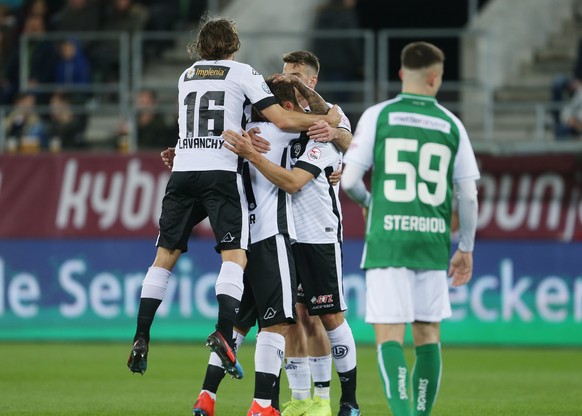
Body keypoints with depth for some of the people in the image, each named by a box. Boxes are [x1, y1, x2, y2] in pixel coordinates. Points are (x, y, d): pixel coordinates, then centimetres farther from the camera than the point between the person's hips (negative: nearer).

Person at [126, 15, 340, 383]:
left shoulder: (187, 76, 20)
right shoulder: (242, 73, 5)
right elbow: (283, 120, -1)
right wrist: (325, 120, 12)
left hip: (183, 170, 4)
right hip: (221, 170, -4)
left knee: (166, 254, 9)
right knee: (235, 254, -8)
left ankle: (141, 338, 4)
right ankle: (224, 332, -29)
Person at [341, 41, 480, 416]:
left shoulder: (378, 116, 0)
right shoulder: (451, 125, 6)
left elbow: (349, 179, -3)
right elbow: (469, 194, 5)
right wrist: (466, 249, 16)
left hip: (388, 241, -2)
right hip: (433, 244, 2)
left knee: (389, 334, -5)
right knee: (428, 334, 13)